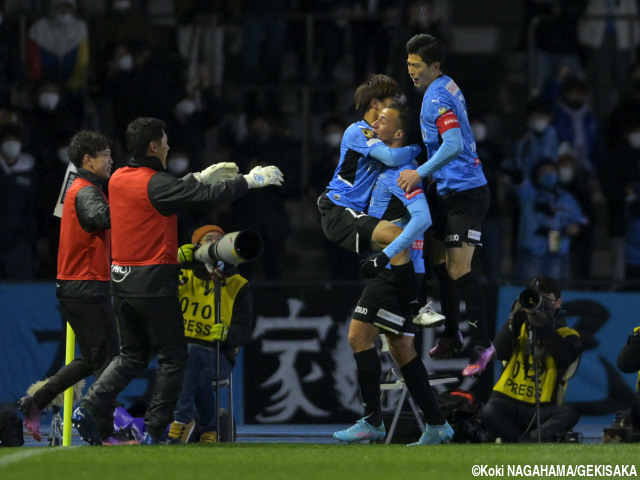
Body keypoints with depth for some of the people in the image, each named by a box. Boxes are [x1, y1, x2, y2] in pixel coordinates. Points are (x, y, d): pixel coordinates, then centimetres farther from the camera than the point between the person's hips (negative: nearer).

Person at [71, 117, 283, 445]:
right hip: (154, 283, -7)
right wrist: (250, 180, 0)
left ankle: (88, 408, 0)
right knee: (173, 357, 5)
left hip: (121, 282, 7)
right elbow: (208, 197, -13)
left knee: (131, 356, 17)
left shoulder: (118, 180, 7)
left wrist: (201, 177, 27)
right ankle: (153, 431, 2)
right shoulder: (154, 183, -16)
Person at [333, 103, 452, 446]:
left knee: (359, 336, -10)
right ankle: (436, 425, 12)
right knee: (400, 347, 11)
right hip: (393, 272, 10)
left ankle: (372, 422, -7)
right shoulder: (386, 169, 16)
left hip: (395, 272, -10)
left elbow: (422, 218, -26)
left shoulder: (401, 173, -14)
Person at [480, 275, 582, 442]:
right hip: (508, 402, 1)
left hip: (543, 408, -1)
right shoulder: (519, 328, 19)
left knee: (570, 414, -34)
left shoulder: (566, 335, 13)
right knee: (490, 411, -35)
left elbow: (566, 357, -11)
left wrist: (543, 325, -19)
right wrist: (514, 320, -10)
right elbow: (499, 352, 0)